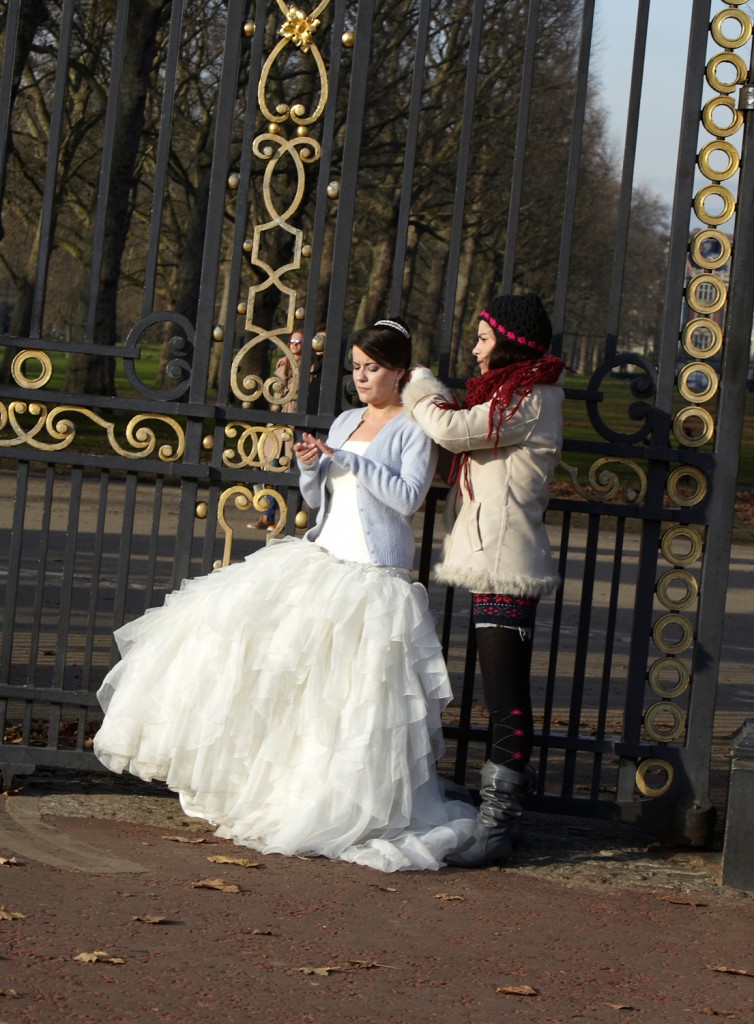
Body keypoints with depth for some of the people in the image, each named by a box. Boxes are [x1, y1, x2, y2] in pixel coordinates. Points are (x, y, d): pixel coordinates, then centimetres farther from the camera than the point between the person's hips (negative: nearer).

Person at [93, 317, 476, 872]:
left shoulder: (416, 428, -5)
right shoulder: (346, 422, 16)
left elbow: (409, 496, -17)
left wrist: (349, 461, -18)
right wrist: (311, 467, -3)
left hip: (373, 578, -8)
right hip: (321, 559, 8)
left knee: (349, 694, -10)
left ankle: (331, 809, -3)